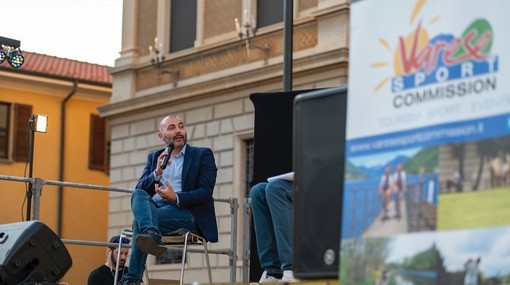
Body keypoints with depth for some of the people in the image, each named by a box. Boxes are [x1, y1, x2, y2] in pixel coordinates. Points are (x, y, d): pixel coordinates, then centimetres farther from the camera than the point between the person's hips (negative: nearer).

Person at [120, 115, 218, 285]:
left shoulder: (203, 155, 10)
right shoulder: (154, 157, 23)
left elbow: (205, 192, -4)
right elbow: (140, 187, 10)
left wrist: (176, 198, -21)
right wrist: (157, 172, -10)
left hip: (186, 212, -4)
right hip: (154, 207, 4)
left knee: (139, 219, -32)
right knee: (138, 194, -32)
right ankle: (152, 234, -58)